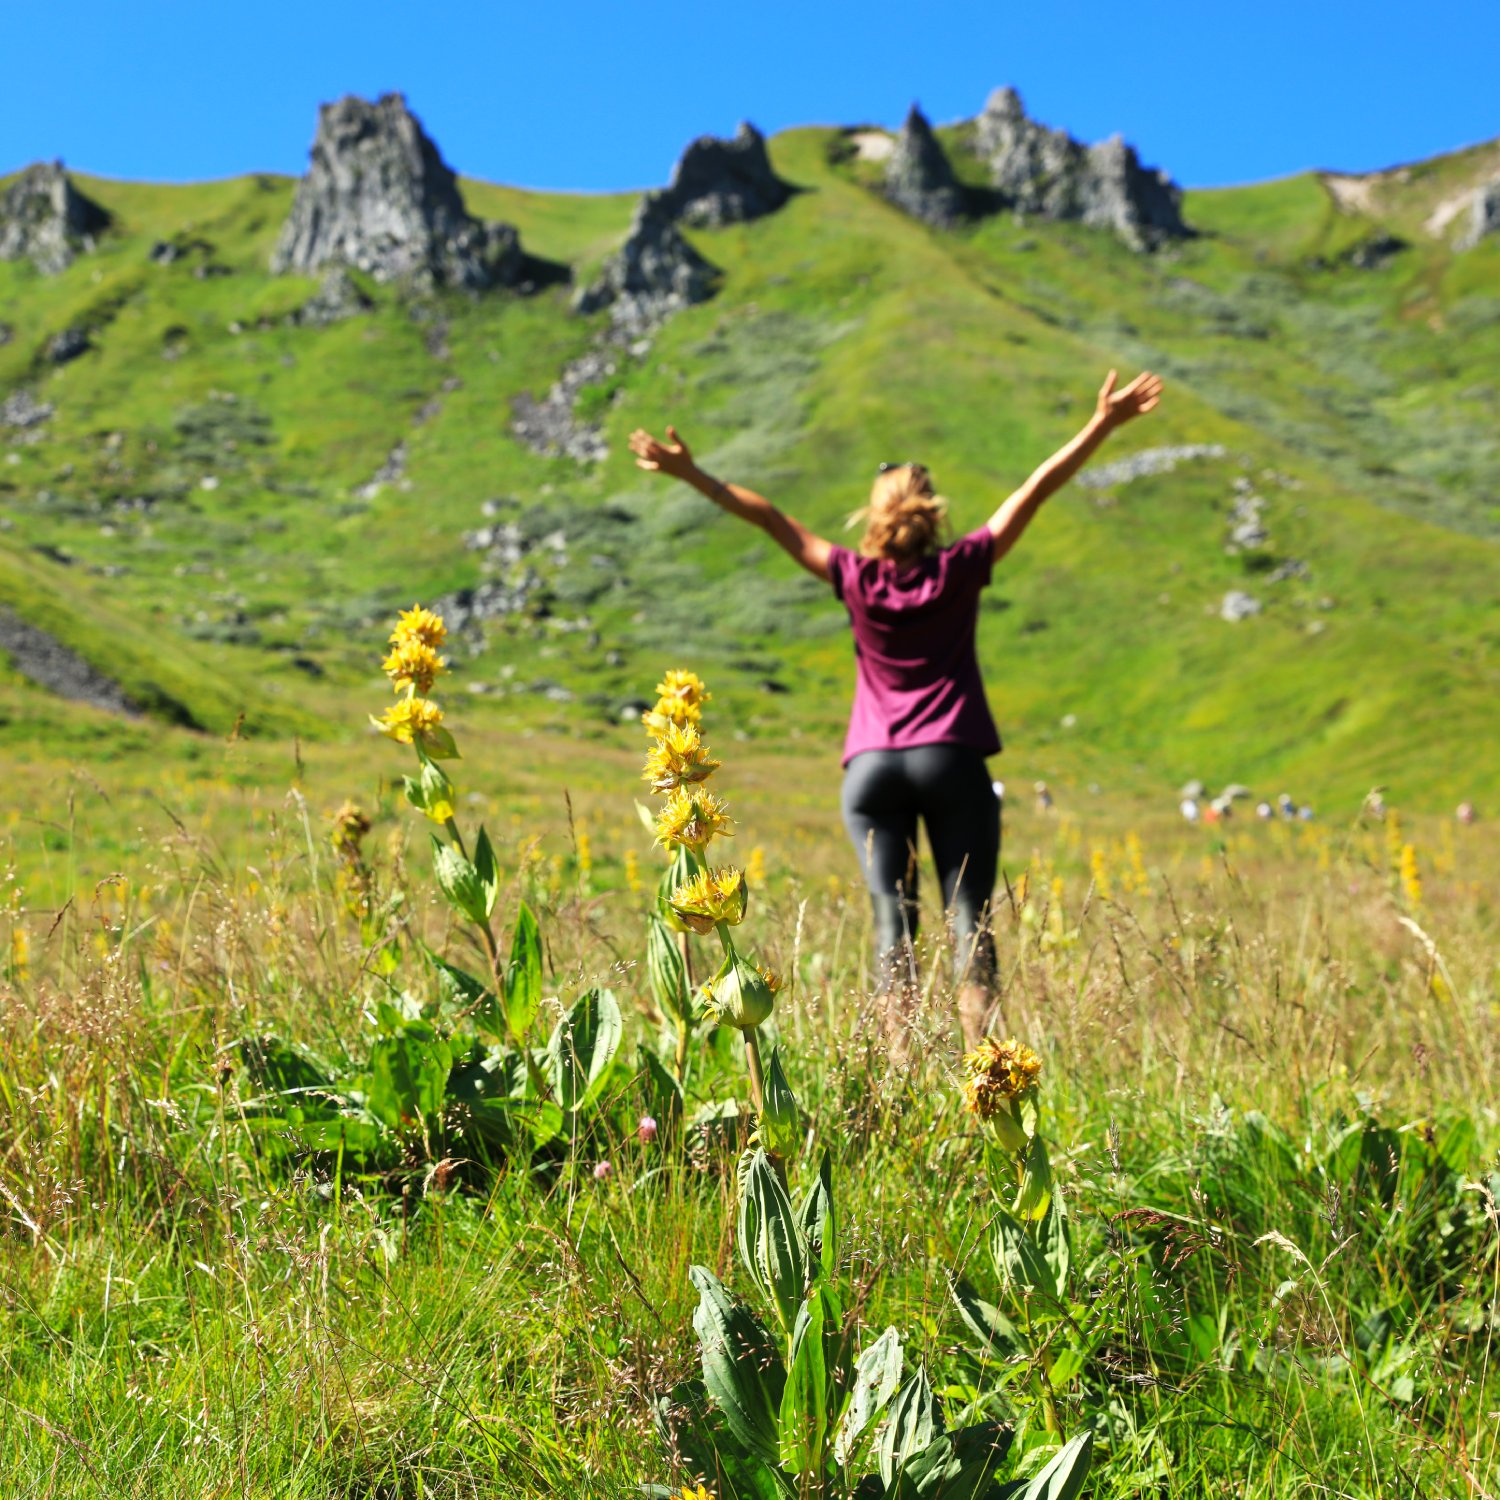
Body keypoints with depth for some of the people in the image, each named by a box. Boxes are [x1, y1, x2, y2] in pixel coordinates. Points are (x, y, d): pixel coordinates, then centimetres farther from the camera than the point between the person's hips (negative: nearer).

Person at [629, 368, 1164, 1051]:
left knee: (893, 923, 0)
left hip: (872, 766, 1)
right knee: (969, 920, 0)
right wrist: (1103, 423, 4)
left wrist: (691, 473, 8)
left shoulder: (856, 580, 0)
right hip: (952, 760, -1)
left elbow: (772, 518, 4)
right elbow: (1036, 490, 1)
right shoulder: (960, 570, -2)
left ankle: (902, 1072, -7)